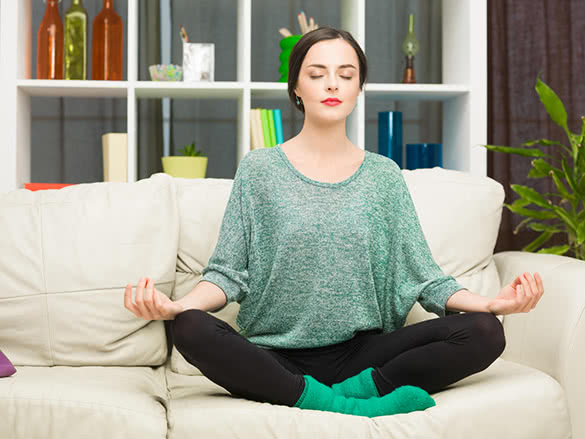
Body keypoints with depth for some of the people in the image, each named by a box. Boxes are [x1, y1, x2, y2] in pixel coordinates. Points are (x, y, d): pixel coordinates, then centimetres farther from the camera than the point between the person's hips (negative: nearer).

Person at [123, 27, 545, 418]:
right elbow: (228, 272, -1)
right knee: (191, 330, -32)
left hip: (360, 353, 1)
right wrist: (177, 305, -22)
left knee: (485, 333, -19)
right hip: (275, 358, -1)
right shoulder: (259, 169, 3)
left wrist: (489, 303, -15)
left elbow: (422, 273, 3)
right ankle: (348, 408, -26)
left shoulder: (383, 175, 7)